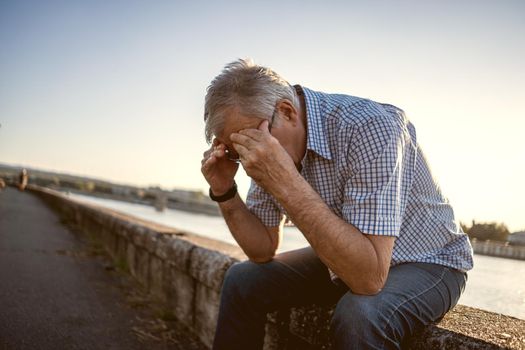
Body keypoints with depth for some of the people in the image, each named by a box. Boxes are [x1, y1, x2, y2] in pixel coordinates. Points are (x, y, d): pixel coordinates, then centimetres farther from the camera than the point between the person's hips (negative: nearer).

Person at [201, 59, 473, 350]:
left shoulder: (369, 128, -33)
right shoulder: (272, 142, -10)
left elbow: (369, 277, -39)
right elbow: (263, 250, -2)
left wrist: (286, 182, -43)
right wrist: (224, 191, -18)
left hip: (426, 262, -6)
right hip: (347, 259, 7)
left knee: (359, 314, -37)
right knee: (242, 281, 1)